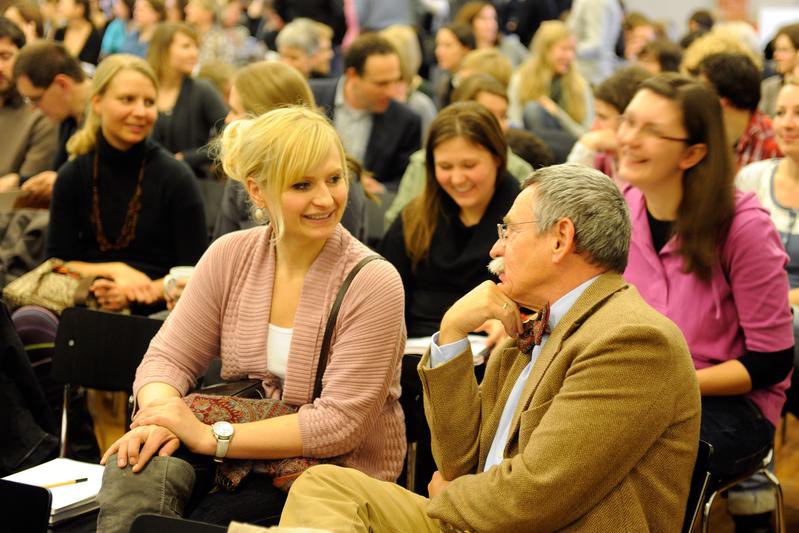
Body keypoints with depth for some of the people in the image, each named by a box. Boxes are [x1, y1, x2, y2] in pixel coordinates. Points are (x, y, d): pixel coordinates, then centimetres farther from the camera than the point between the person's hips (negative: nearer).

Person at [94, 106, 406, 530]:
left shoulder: (372, 283, -14)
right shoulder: (231, 256, 1)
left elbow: (340, 423, -19)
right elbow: (168, 359, 2)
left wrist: (209, 436, -23)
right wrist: (160, 418, -22)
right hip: (244, 453, 4)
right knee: (136, 468, -27)